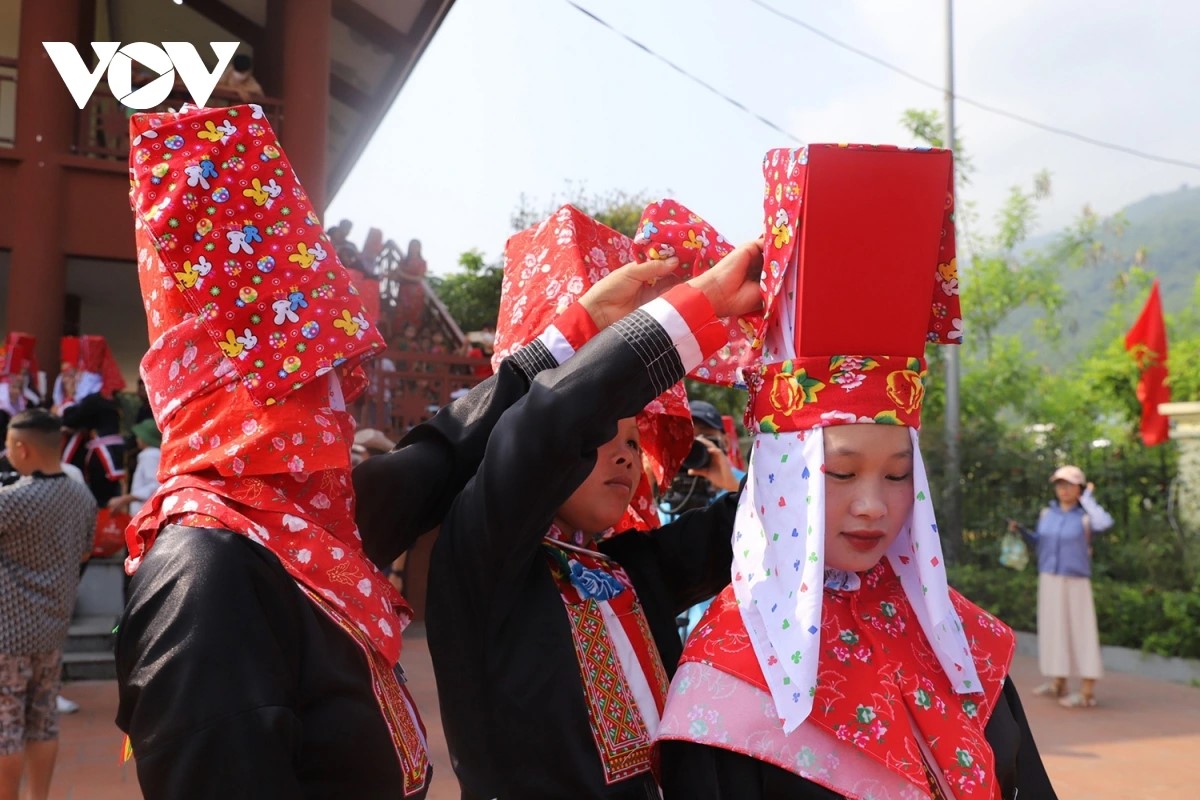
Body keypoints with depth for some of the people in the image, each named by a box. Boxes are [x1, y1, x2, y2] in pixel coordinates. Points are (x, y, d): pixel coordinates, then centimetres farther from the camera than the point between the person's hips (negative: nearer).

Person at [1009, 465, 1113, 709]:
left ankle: (1087, 692, -1)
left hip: (1075, 583, -6)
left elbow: (1106, 523, -33)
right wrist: (1020, 530, 1)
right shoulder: (1048, 513, 6)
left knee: (1081, 633, -5)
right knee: (1054, 630, 12)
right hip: (1049, 581, 6)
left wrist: (1087, 499, -19)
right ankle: (1058, 684, 23)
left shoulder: (1086, 516, -9)